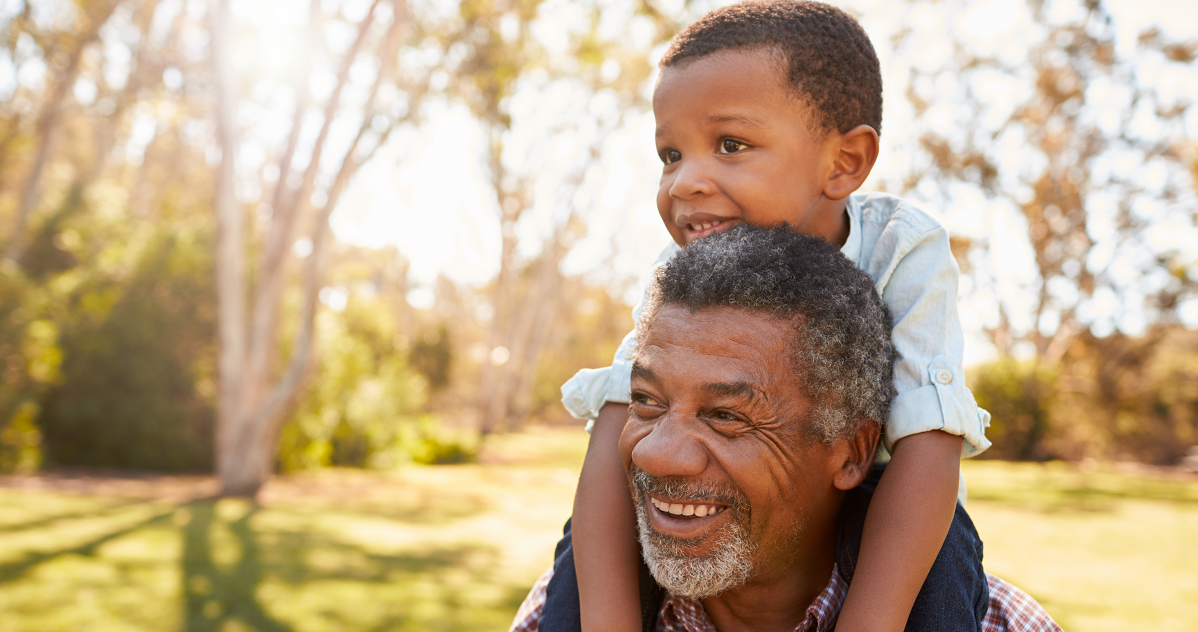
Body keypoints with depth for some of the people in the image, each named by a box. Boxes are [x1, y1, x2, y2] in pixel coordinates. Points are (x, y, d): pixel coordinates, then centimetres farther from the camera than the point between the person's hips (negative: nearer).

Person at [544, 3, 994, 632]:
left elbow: (926, 447, -37)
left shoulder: (902, 254, -29)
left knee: (936, 542, -32)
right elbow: (619, 430, -31)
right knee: (591, 535, -21)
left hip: (864, 493, -1)